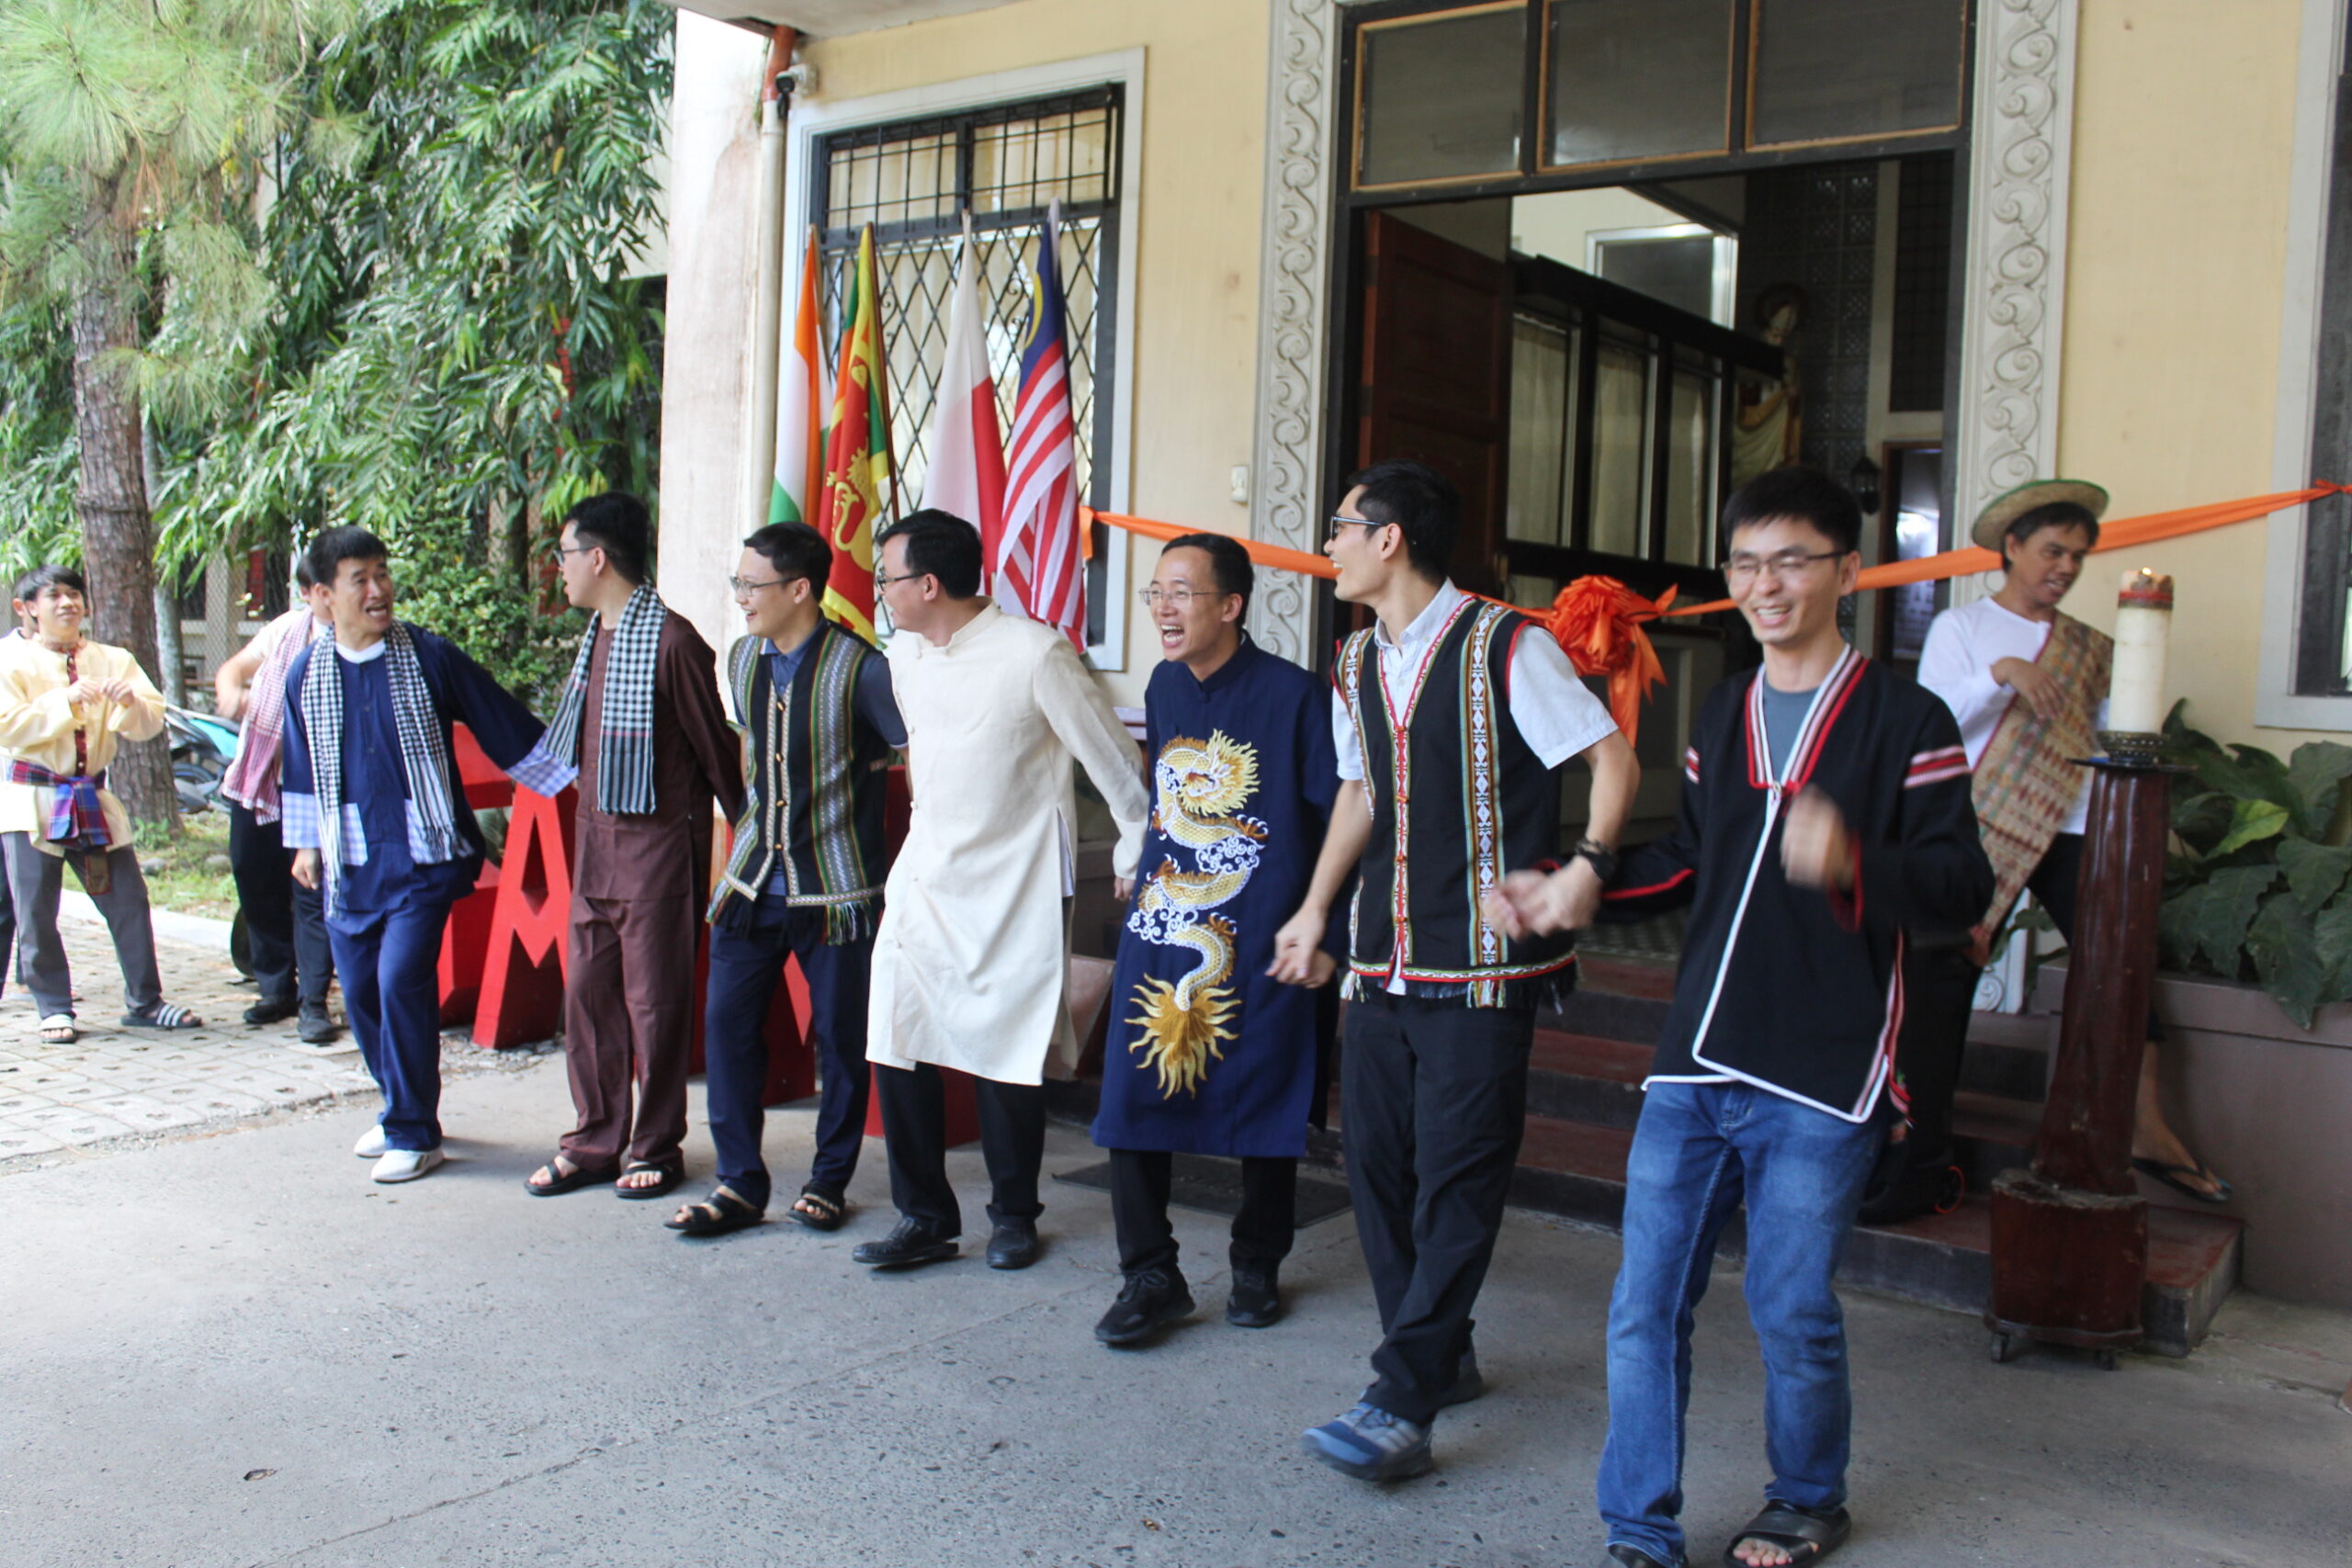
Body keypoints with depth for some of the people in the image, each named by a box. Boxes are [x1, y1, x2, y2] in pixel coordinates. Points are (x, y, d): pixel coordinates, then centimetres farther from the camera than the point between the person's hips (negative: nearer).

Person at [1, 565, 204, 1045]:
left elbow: (152, 723, 3)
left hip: (93, 798, 3)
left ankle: (144, 1001, 15)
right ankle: (54, 1009, 14)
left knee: (128, 900, 3)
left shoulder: (113, 660, 10)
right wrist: (66, 701, -23)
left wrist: (131, 702, -19)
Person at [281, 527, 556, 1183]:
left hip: (422, 854, -4)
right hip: (350, 860, 4)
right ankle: (401, 1108, 30)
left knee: (402, 979, -13)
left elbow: (507, 728, 1)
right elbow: (301, 767, 19)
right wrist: (305, 842, 21)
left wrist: (572, 779, 1)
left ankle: (413, 1132, 0)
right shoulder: (307, 673, 5)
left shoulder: (429, 656, -6)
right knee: (360, 990, 9)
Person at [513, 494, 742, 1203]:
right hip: (595, 834, 8)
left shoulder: (671, 641, -16)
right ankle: (593, 1142, 22)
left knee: (655, 998, 2)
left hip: (658, 839, -8)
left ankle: (656, 1147, 15)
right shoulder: (595, 636, 11)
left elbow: (714, 747, -11)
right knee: (588, 990, 11)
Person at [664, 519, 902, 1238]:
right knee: (727, 1023, 2)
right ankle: (739, 1185, 14)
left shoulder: (859, 668, -14)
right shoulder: (742, 658, 7)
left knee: (841, 1037, 5)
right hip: (752, 879, 6)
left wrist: (856, 776, -4)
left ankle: (829, 1179, 23)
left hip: (835, 887, -5)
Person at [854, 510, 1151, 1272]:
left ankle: (1013, 1215, 23)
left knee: (1008, 1056, 2)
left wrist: (1136, 851, 0)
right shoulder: (903, 656, 6)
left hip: (1015, 888, -6)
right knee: (897, 1043, -1)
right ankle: (925, 1217, 13)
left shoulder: (1035, 652, -15)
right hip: (924, 879, 6)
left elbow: (1112, 757, -8)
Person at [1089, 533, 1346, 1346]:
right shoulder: (1163, 686, 8)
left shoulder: (1294, 695, -10)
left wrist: (1329, 937, -11)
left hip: (1258, 939, -5)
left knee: (1262, 1105, 7)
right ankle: (1151, 1276, 12)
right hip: (1160, 928, 5)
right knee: (1133, 1098, -1)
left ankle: (1256, 1268, 27)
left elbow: (1340, 822, -9)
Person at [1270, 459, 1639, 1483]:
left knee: (1457, 1182, -5)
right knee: (1375, 1163, 10)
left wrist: (1584, 871, -18)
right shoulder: (1358, 662, 13)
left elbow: (1613, 761, -6)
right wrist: (1315, 909, 20)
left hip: (1481, 968, -7)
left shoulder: (1505, 647, -9)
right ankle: (1441, 1358, 27)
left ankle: (1401, 1408, -2)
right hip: (1381, 964, 7)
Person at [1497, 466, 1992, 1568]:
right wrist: (1570, 896, 13)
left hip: (1819, 1080, -5)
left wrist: (1853, 863, -29)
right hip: (1692, 1069, 5)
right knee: (1645, 1304, 4)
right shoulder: (1721, 714, 14)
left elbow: (1961, 887, -11)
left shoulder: (1905, 720, -4)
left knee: (1791, 1312, 6)